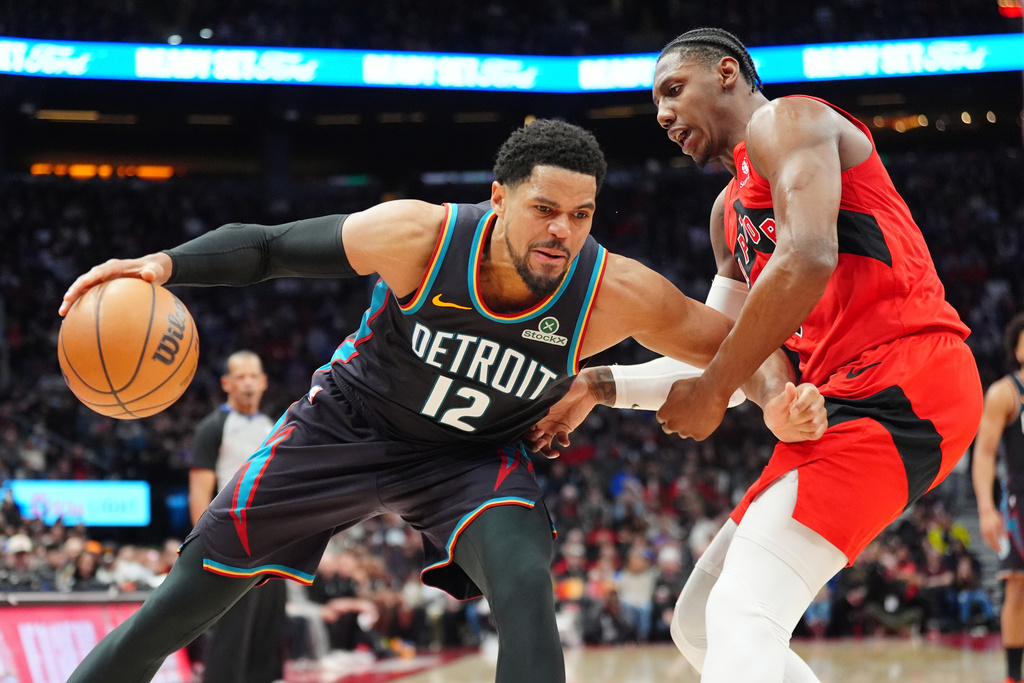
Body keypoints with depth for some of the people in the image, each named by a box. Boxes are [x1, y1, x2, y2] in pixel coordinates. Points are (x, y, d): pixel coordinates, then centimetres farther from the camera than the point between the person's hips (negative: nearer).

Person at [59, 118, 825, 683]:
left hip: (475, 454, 0)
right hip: (348, 425, 0)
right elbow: (268, 246, -17)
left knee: (524, 584, -27)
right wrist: (167, 264, -31)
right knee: (195, 590, 3)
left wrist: (778, 397, -38)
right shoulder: (419, 236, -29)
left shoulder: (614, 292, -27)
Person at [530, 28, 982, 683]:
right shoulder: (730, 211, 28)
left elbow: (807, 259, -19)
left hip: (900, 384, -10)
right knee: (700, 625, 12)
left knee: (741, 619, -23)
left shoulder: (785, 120, 0)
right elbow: (711, 355, 30)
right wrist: (600, 387, 19)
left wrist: (713, 391, -13)